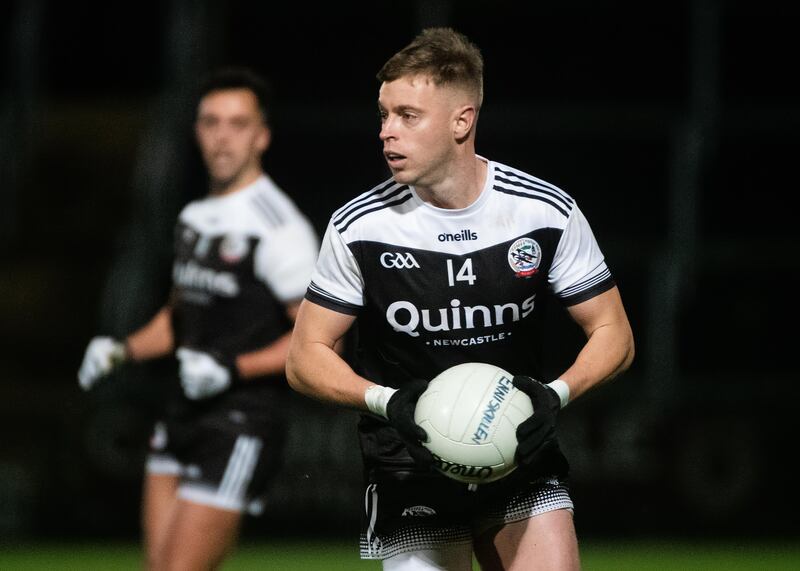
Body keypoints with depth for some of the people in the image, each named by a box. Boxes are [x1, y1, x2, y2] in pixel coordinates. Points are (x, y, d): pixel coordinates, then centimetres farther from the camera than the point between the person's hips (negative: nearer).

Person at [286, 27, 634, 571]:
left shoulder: (547, 213, -7)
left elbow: (612, 333, 1)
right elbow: (306, 357, -2)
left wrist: (555, 395, -18)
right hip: (411, 478, -1)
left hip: (521, 462, 1)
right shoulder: (360, 228, -8)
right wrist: (386, 401, -20)